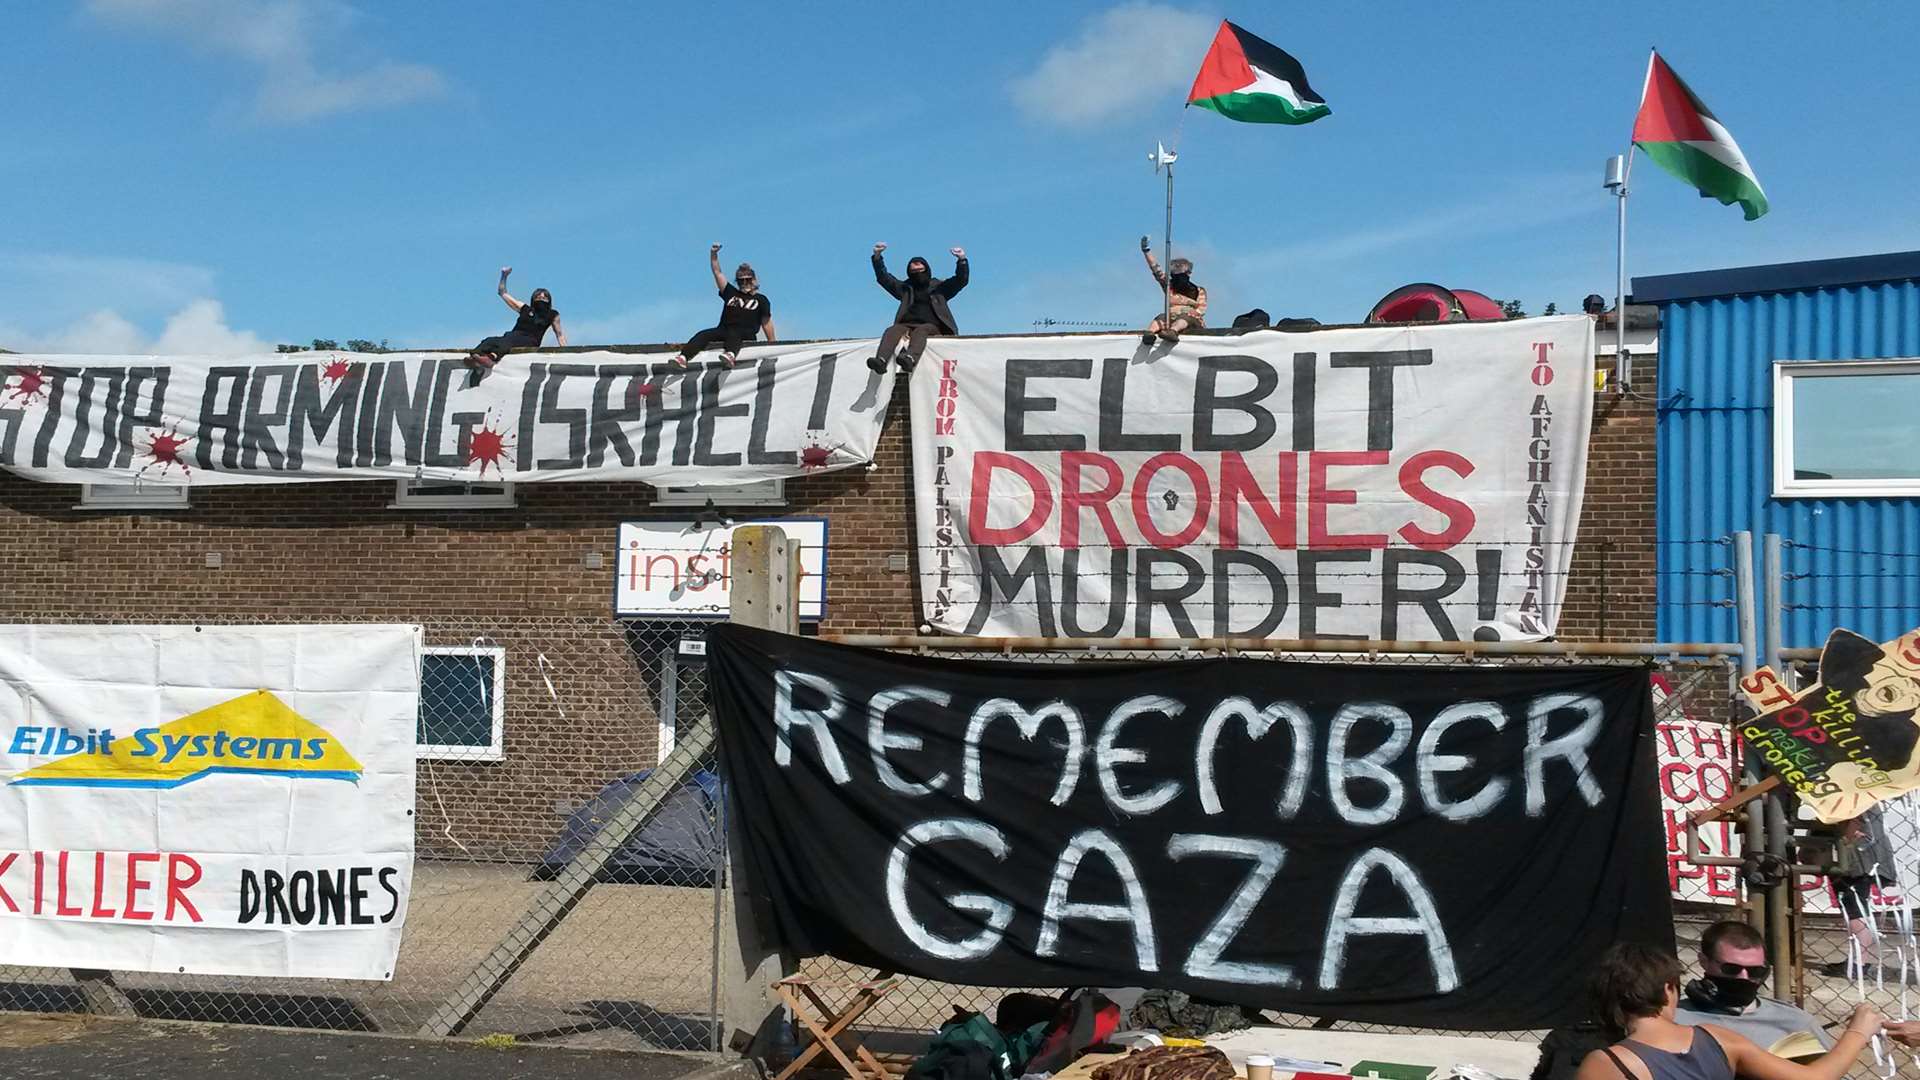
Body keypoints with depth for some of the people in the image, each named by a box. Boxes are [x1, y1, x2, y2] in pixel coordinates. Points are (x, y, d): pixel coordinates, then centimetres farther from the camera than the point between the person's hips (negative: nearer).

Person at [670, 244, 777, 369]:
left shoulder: (761, 300, 17)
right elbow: (717, 273, 21)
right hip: (724, 330, 3)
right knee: (704, 334, -25)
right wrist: (713, 254, 9)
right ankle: (683, 357, -46)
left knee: (733, 334, -39)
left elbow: (766, 323, 15)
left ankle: (730, 355, -72)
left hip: (746, 334, -3)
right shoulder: (731, 293, 25)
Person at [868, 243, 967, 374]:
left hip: (932, 326, -3)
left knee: (920, 331, -38)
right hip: (907, 325, 3)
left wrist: (962, 260, -7)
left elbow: (961, 280, 10)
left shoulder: (939, 286, 22)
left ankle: (910, 358, -66)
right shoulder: (905, 287, 28)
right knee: (891, 331, -29)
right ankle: (881, 360, -53)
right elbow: (883, 278, 23)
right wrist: (877, 256, 10)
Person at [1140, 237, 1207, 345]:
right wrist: (1146, 251, 5)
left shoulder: (1199, 291, 14)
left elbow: (1201, 309, 1)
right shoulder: (1169, 286, 21)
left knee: (1185, 317, -35)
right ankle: (1149, 333, -58)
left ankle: (1172, 332, -67)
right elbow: (1156, 271, 13)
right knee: (1161, 317, -27)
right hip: (1171, 320, 3)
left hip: (1193, 322, -3)